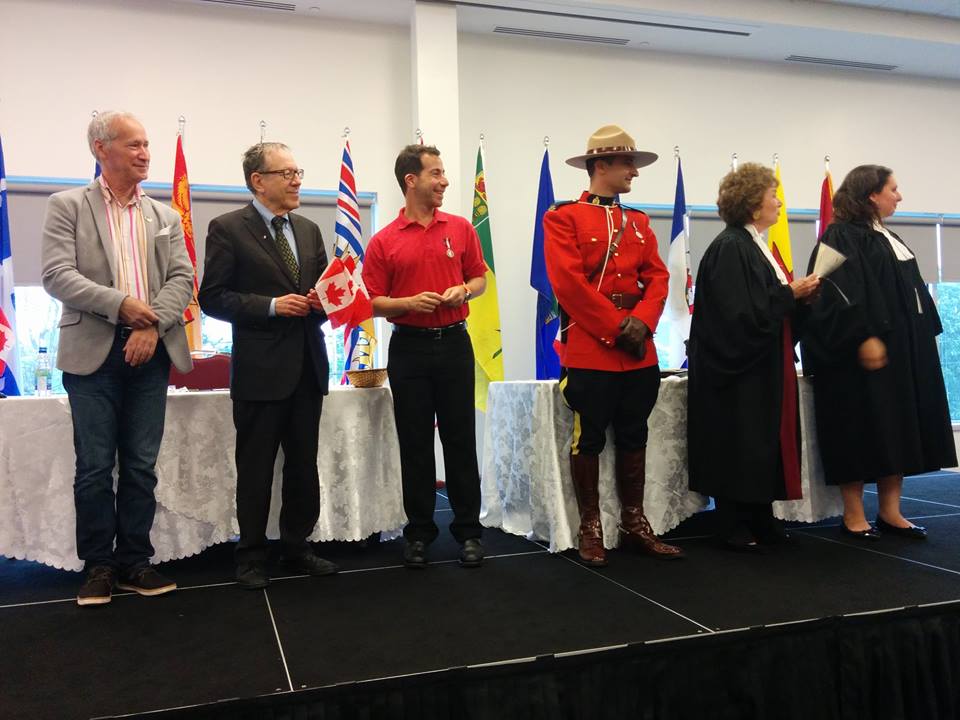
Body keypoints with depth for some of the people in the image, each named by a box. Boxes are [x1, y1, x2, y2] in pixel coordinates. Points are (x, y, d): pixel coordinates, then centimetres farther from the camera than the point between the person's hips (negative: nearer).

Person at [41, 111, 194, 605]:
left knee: (141, 466, 7)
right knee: (95, 467, 3)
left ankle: (135, 562, 18)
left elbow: (182, 278, 4)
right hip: (93, 351, -3)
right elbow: (57, 276, -8)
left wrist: (153, 325, -12)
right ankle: (98, 565, 16)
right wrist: (120, 304, -18)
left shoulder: (165, 216, 13)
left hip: (149, 351, 3)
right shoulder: (67, 206, 3)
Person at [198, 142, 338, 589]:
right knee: (255, 469, 5)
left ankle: (297, 548, 27)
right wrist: (271, 306, -19)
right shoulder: (228, 229, -5)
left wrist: (320, 302, -3)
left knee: (304, 465, 13)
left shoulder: (309, 231, 13)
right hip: (261, 369, -6)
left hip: (307, 366, 6)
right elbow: (212, 297, -10)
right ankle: (251, 557, 19)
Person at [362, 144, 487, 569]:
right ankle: (419, 532, 18)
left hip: (454, 343, 1)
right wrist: (409, 303, -17)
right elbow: (373, 303, -1)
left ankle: (468, 530, 16)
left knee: (461, 439, 5)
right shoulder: (383, 242, 0)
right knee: (415, 444, 6)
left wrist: (463, 290, -7)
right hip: (409, 347, -1)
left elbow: (480, 277, 14)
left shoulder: (461, 229, 6)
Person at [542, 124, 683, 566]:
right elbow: (569, 282, -14)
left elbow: (657, 277, 7)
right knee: (589, 440, 2)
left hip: (640, 352, 6)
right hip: (589, 350, -6)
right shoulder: (564, 217, -3)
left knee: (634, 439, 12)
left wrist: (642, 321, -11)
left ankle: (634, 523, 22)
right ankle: (590, 529, 14)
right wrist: (617, 325, -16)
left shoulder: (639, 222, 16)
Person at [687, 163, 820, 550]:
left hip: (765, 368, 10)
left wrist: (799, 294, 2)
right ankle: (733, 527, 9)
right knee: (740, 446, -2)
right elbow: (741, 312, -22)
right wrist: (790, 293, -16)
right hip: (740, 369, -10)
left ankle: (760, 519, 22)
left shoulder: (756, 245, 14)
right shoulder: (730, 248, -15)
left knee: (766, 443, 12)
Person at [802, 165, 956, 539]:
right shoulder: (842, 237, -10)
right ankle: (853, 514, 6)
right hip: (866, 352, -9)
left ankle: (890, 511, 16)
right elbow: (841, 294, -20)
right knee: (862, 433, -4)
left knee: (897, 429, 9)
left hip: (904, 350, 10)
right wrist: (865, 338, -26)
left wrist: (927, 334, 18)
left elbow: (910, 291, 23)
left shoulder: (887, 238, 19)